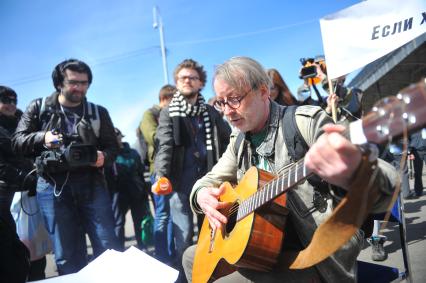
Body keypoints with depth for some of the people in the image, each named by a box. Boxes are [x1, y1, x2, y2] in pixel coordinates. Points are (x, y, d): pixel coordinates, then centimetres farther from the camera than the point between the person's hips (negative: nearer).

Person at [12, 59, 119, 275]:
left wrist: (104, 157, -11)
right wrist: (42, 138, -13)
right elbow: (17, 141, 6)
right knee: (67, 255, 6)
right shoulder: (38, 108, 8)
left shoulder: (98, 112, 11)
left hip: (91, 183, 1)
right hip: (53, 186, 0)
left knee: (108, 248, 1)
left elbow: (112, 146, 12)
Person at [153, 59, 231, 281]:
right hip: (181, 181, -2)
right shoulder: (168, 113, 7)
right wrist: (161, 175, -22)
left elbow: (230, 140, 16)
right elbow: (165, 145, -7)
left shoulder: (211, 112, 13)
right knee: (184, 235, 0)